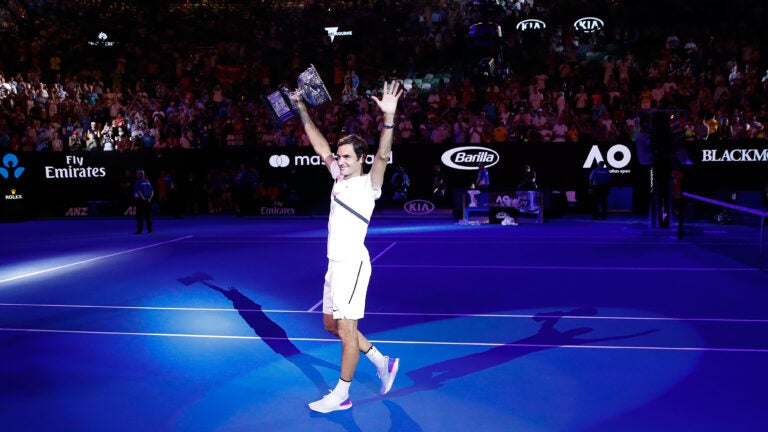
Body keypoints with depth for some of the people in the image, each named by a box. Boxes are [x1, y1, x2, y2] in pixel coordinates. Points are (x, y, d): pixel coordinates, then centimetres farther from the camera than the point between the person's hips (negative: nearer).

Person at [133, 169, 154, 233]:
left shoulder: (137, 182, -5)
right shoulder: (148, 182, 13)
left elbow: (138, 191, -16)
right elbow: (152, 191, 7)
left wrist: (143, 198, -15)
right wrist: (149, 198, -2)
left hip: (141, 200, -6)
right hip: (148, 201, 6)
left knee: (140, 216, -3)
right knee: (148, 215, 11)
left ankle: (140, 230, -6)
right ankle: (150, 229, 11)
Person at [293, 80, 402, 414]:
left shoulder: (369, 183, -9)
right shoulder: (340, 175, 10)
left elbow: (383, 155, -27)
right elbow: (319, 144, 15)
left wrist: (389, 118, -42)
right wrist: (301, 108, 13)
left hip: (352, 263, -9)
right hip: (335, 263, 9)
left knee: (347, 330, -2)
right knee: (331, 325, 16)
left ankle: (341, 395, 11)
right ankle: (382, 363, 29)